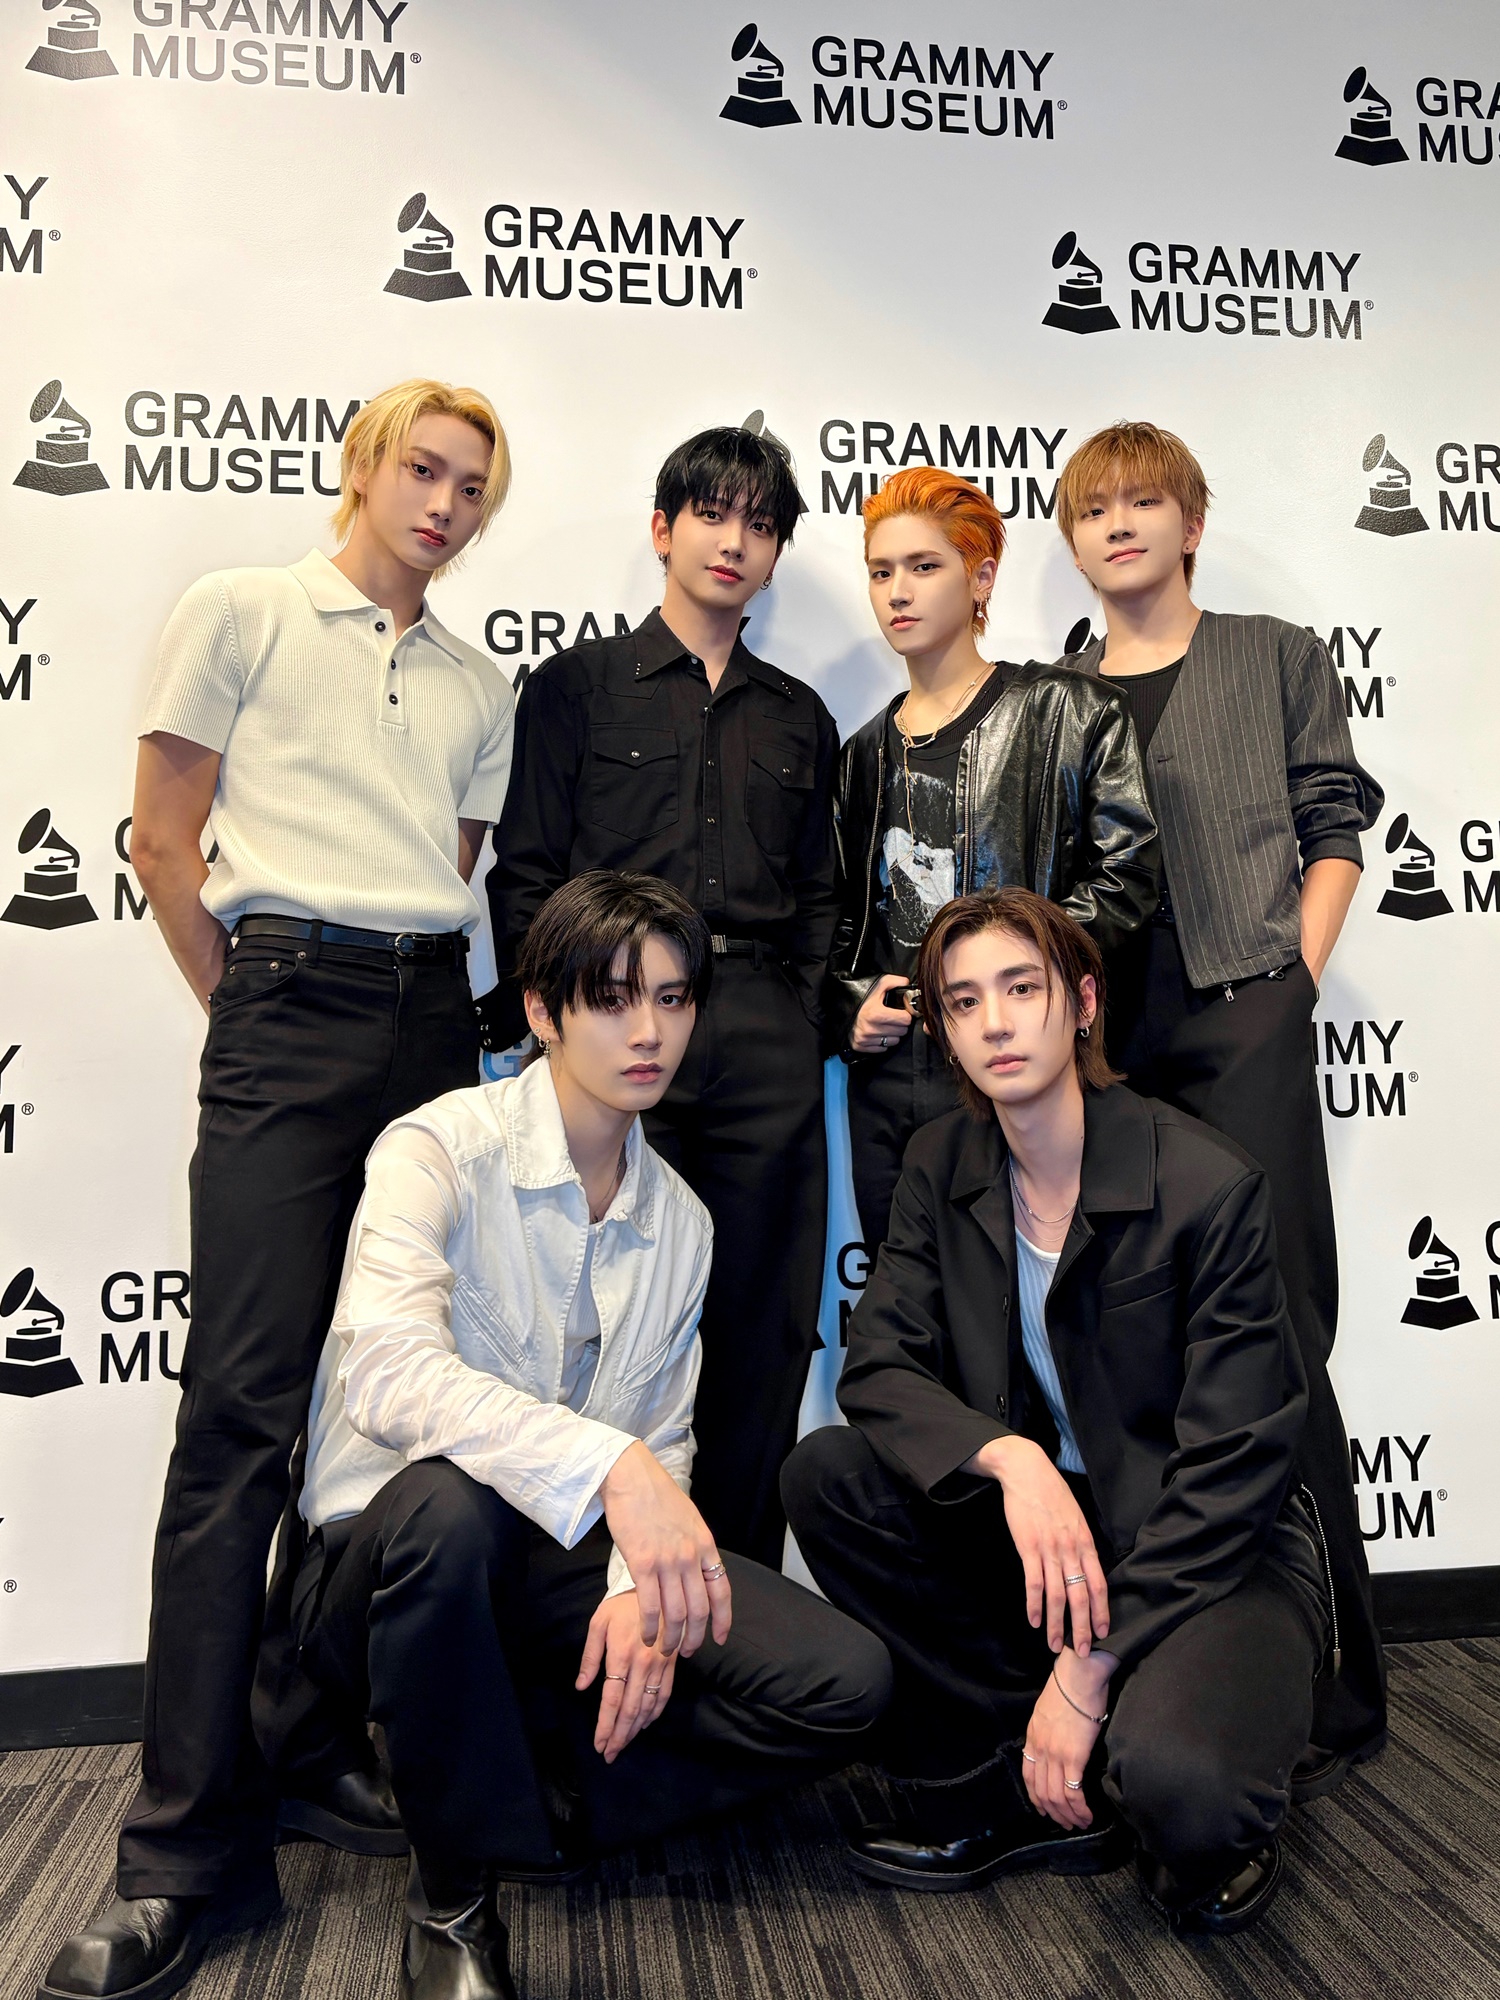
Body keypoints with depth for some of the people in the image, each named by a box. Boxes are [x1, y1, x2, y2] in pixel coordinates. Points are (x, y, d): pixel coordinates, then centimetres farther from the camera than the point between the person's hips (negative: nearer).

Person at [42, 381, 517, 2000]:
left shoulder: (479, 685, 20)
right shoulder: (241, 612, 7)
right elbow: (164, 844, 3)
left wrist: (425, 1007, 10)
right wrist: (256, 1018, 3)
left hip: (436, 1022, 5)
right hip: (289, 1013, -4)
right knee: (245, 1407, -8)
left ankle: (333, 1744, 20)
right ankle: (190, 1841, 1)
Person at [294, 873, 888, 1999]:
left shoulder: (682, 1220, 7)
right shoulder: (442, 1149, -12)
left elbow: (664, 1439, 9)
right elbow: (386, 1370, -29)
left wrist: (640, 1587, -10)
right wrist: (608, 1465, -40)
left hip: (571, 1559, 5)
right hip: (392, 1558, -4)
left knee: (845, 1683, -13)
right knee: (447, 1497, -40)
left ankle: (508, 1760, 2)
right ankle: (456, 1895, -14)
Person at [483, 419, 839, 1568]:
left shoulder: (799, 719, 21)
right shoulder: (578, 685, 10)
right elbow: (525, 876, 4)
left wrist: (803, 1016, 5)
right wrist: (554, 1026, -5)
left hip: (766, 1039, 3)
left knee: (765, 1321, 3)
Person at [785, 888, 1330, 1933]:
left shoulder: (1212, 1186, -18)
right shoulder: (942, 1163, -2)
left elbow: (1232, 1466, -18)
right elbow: (877, 1366, -6)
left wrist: (1089, 1671, -19)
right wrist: (1010, 1456, -27)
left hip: (1208, 1551, -5)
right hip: (1034, 1525, 5)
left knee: (1178, 1786, -33)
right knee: (827, 1475, -18)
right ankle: (1017, 1786, -6)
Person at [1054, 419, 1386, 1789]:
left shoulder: (1278, 659, 11)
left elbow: (1334, 828, 6)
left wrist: (1293, 983, -5)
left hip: (1241, 1023, -3)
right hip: (1100, 1042, 3)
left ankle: (1328, 1687, 8)